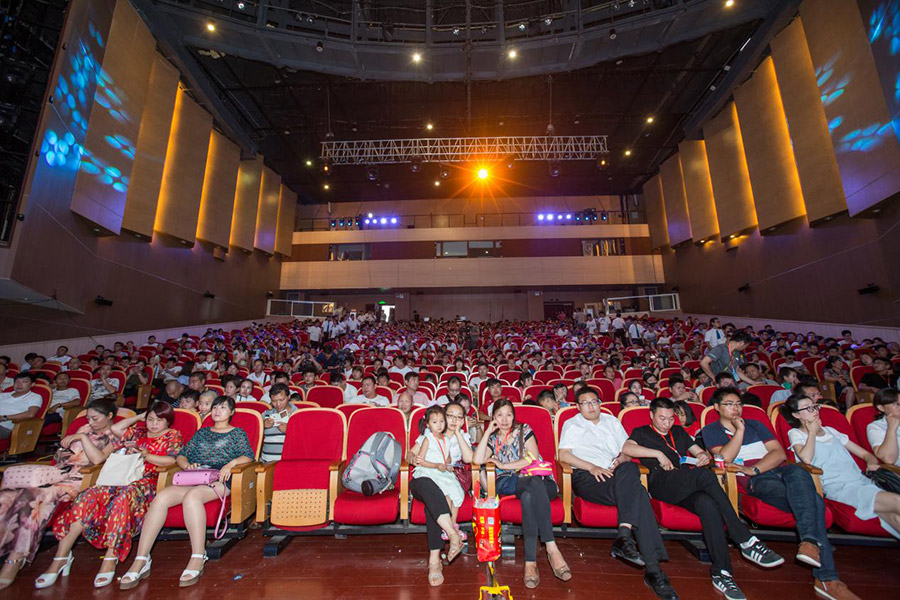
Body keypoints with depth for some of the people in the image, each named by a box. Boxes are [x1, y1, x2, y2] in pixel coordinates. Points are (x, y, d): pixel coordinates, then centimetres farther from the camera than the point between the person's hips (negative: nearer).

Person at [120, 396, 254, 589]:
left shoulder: (237, 433, 15)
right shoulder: (202, 432, 29)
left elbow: (248, 456, 3)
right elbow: (181, 455, 21)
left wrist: (230, 464, -16)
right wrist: (187, 465, -2)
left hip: (218, 479, -5)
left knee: (191, 496, -35)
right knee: (161, 497, -24)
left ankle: (198, 558, -31)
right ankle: (141, 561, -20)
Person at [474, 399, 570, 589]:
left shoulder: (524, 429, 11)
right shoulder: (492, 438, 16)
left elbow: (533, 458, -4)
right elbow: (478, 460, -4)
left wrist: (503, 465, -3)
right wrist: (487, 432, -1)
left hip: (537, 479, 0)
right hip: (508, 483, 0)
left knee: (528, 496, -38)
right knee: (535, 484, -36)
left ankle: (530, 561, -37)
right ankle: (551, 548, -37)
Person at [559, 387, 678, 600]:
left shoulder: (612, 421, 27)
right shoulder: (571, 425, 14)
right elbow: (563, 455, 0)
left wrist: (621, 460, -2)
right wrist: (592, 467, -12)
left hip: (617, 474, 3)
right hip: (587, 477, -3)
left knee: (630, 469, -33)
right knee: (636, 493, -29)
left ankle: (624, 535, -35)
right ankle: (652, 569, -27)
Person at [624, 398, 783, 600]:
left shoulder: (679, 431, 32)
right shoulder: (642, 432, 15)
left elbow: (700, 452, 30)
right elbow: (627, 448, -5)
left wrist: (703, 456, 6)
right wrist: (658, 454, -9)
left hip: (688, 487, 5)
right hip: (662, 482, -4)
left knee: (707, 503, -32)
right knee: (705, 475, -32)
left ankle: (721, 572, -30)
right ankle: (746, 541, -26)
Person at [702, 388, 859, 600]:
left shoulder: (754, 424, 22)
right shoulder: (711, 431, 8)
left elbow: (779, 453, 10)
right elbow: (725, 458, -9)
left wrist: (754, 469, -8)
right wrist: (740, 430, -5)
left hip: (778, 470, 4)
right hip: (754, 482, -3)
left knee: (797, 472, -34)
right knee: (811, 499, -29)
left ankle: (809, 542, -37)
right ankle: (827, 578, -27)